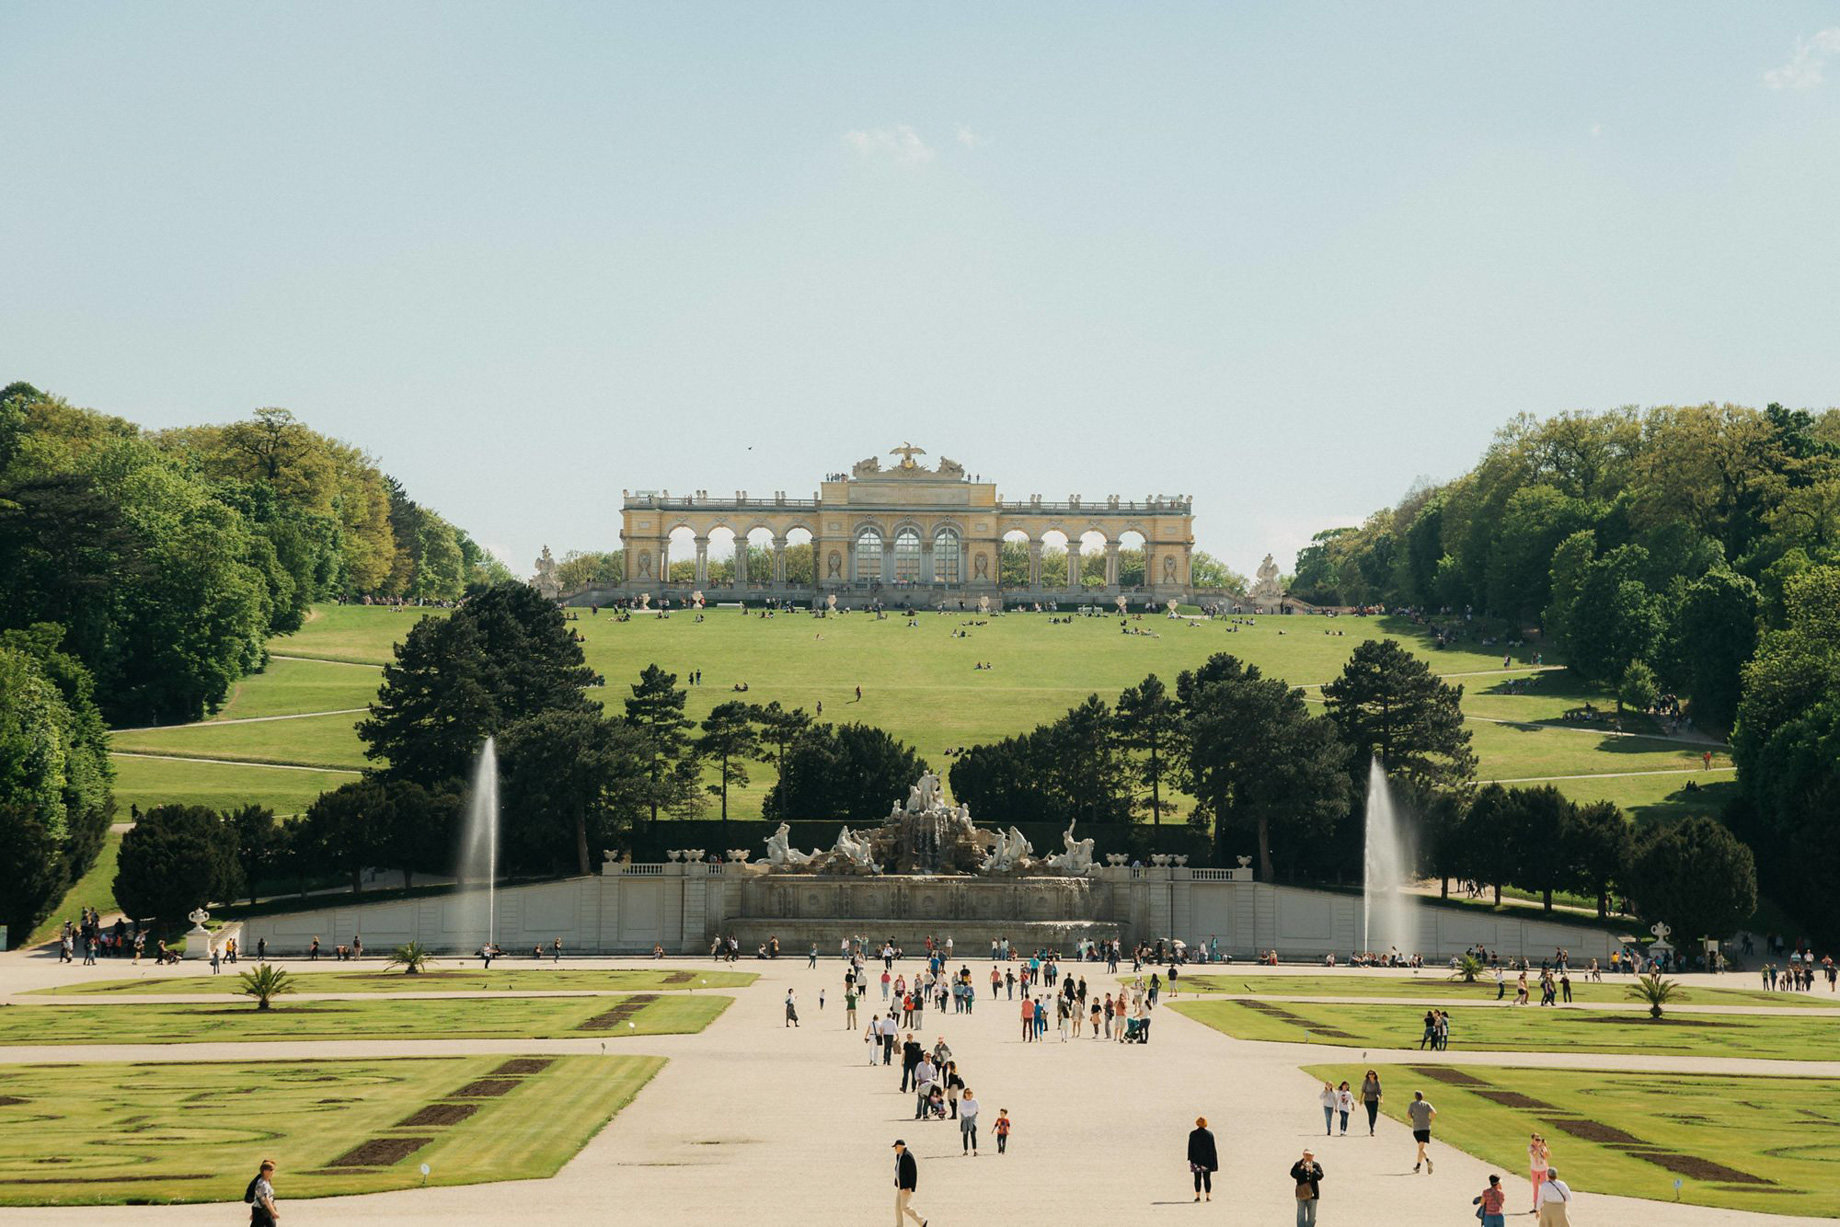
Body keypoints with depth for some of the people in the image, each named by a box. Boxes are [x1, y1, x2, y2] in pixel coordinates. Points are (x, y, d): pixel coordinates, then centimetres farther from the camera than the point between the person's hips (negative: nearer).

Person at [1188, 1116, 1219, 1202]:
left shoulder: (1192, 1134, -3)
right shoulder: (1210, 1134, -2)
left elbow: (1190, 1148, -3)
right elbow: (1212, 1148, -1)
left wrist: (1190, 1159, 1)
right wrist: (1213, 1160, 4)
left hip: (1196, 1160, 0)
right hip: (1207, 1160, 0)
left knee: (1197, 1179, 4)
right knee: (1207, 1179, 4)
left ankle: (1197, 1196, -1)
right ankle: (1208, 1196, 1)